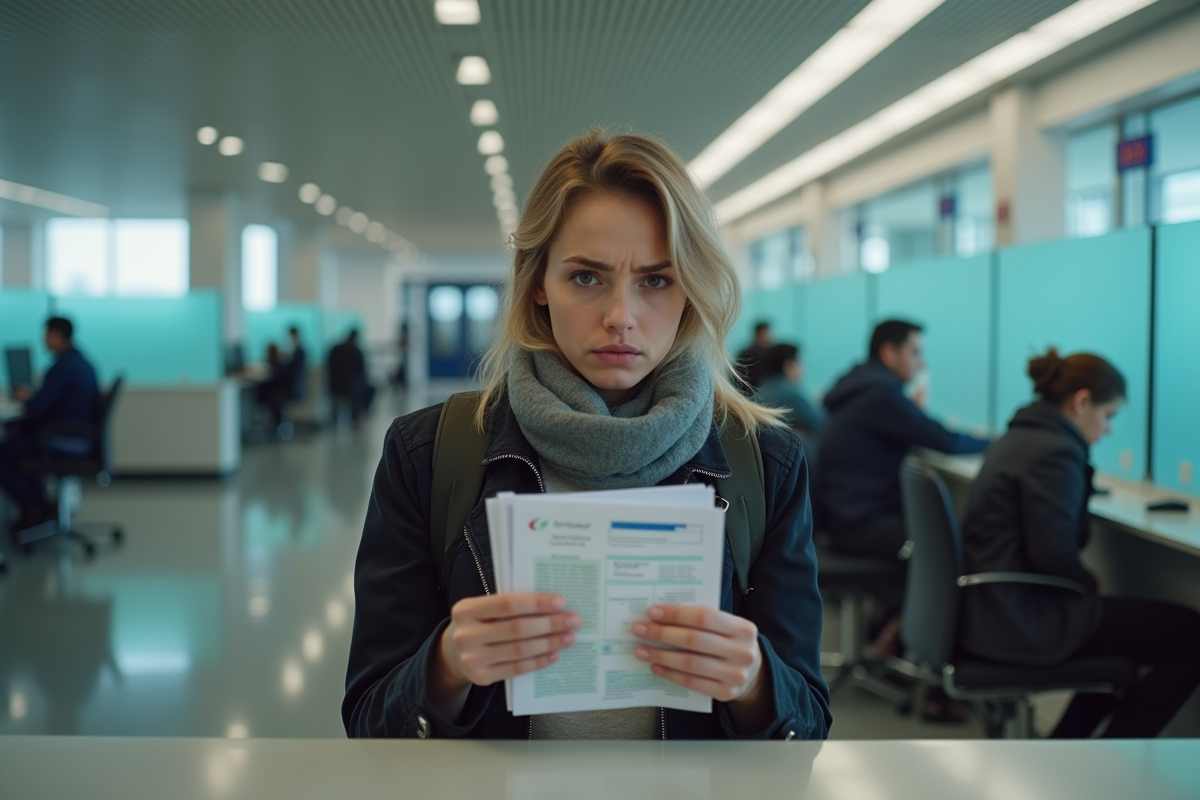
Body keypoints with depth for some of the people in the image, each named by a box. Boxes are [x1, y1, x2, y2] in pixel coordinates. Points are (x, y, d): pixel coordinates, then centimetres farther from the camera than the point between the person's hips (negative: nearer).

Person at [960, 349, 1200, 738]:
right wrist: (1087, 581, -5)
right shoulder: (1055, 451, -17)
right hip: (1023, 623, -11)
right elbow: (1053, 553, -22)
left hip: (988, 611, 11)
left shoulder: (1017, 438, 14)